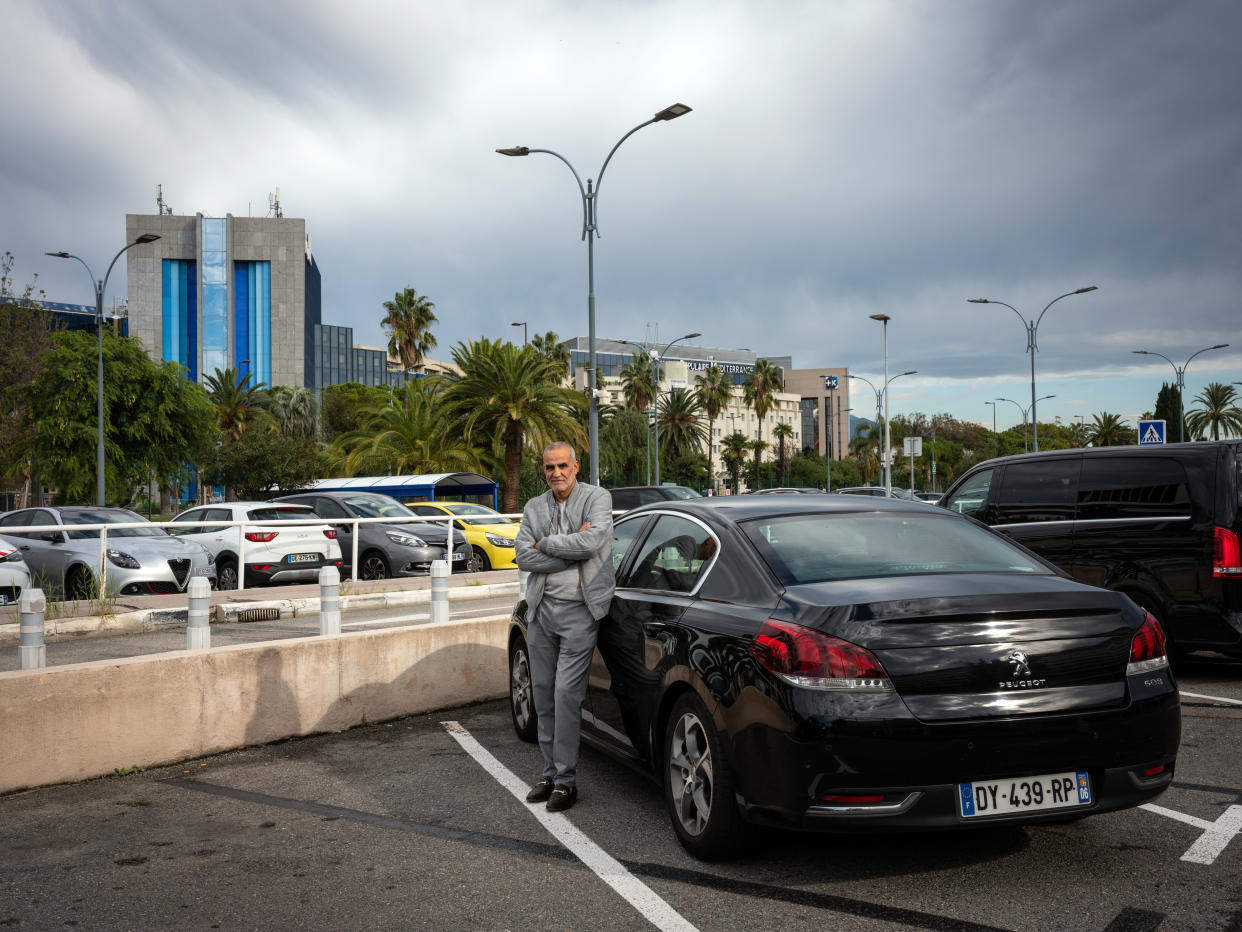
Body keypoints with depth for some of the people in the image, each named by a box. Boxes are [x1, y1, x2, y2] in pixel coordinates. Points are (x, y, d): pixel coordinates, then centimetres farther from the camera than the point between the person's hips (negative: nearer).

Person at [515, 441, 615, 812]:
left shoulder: (597, 498, -1)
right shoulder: (534, 508, 11)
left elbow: (593, 540, -19)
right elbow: (524, 557, -1)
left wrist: (547, 543, -7)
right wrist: (571, 549, -11)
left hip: (579, 609, -5)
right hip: (541, 608, 5)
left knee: (567, 692, -9)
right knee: (543, 692, 10)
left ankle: (566, 780, 0)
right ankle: (551, 771, 22)